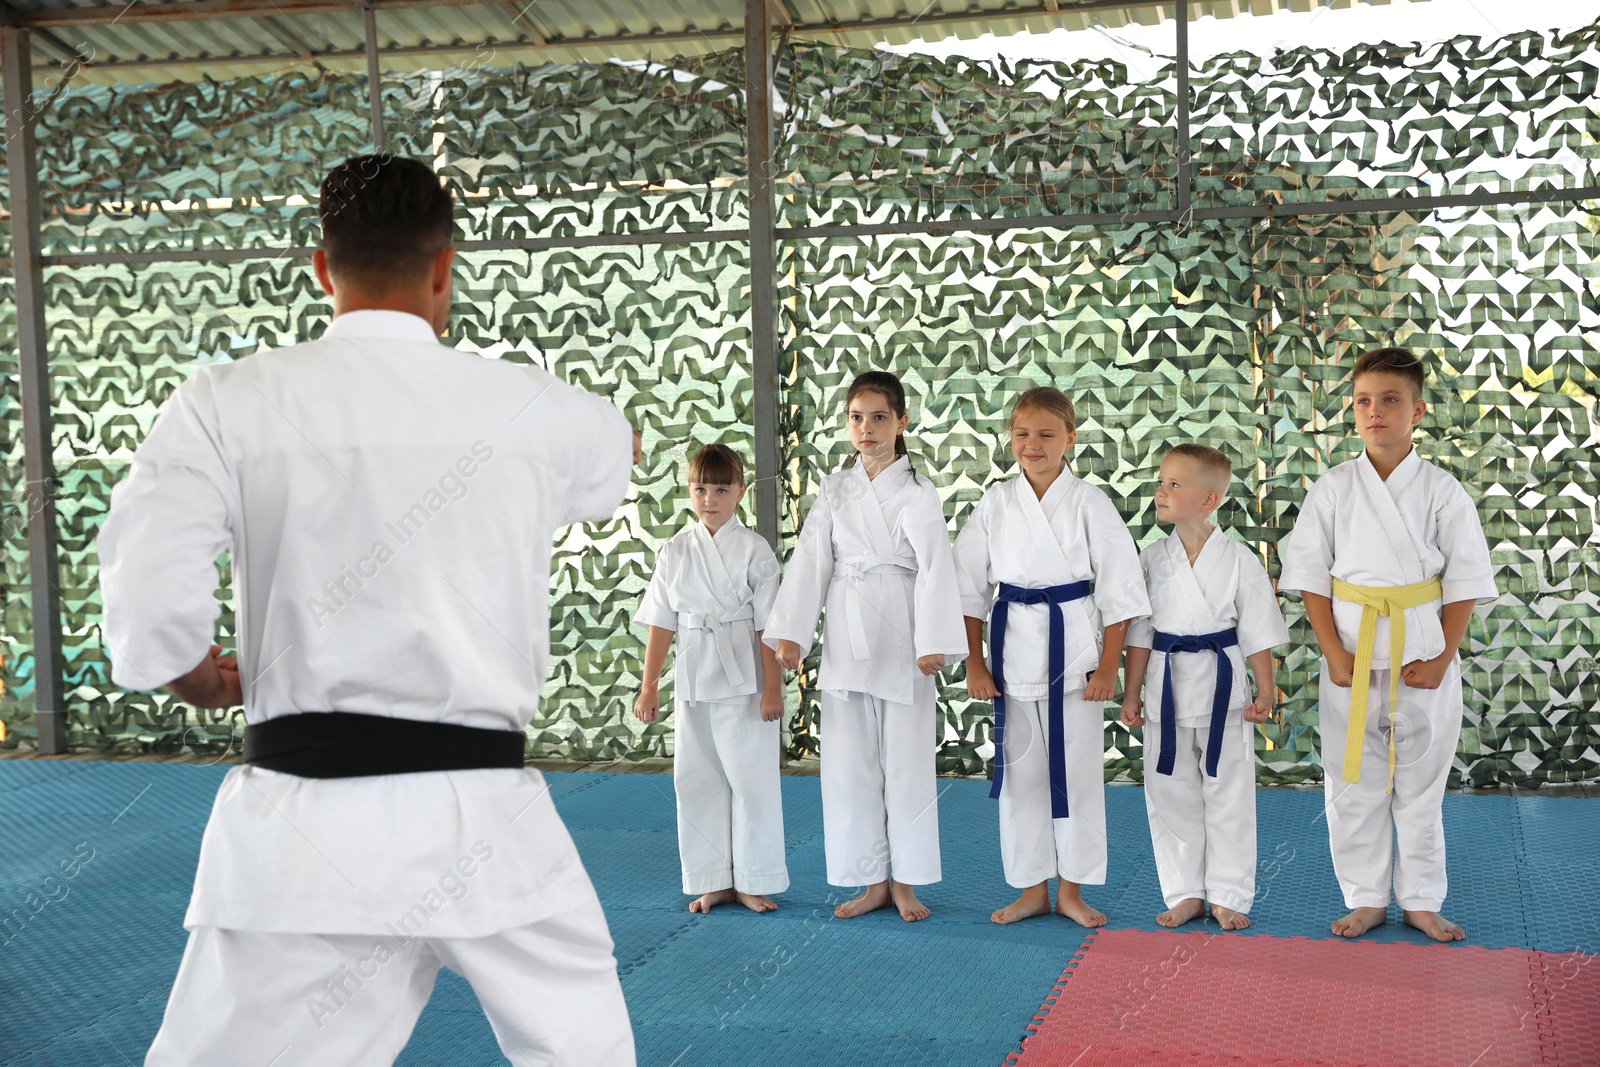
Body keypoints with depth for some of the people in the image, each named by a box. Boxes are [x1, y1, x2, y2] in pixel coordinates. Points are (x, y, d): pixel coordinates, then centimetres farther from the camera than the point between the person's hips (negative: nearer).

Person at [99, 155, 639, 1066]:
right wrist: (616, 433, 49)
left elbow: (150, 617, -11)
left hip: (302, 833, 0)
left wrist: (199, 676, 12)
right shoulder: (536, 408, 1)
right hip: (486, 825, 1)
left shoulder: (226, 404, -5)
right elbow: (618, 453, 24)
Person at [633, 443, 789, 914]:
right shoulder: (675, 551, 6)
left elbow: (768, 625, -7)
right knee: (696, 781, 8)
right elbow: (661, 623, 7)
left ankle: (752, 882, 13)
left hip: (744, 683, -4)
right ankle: (714, 881, 20)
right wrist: (648, 687, 6)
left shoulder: (754, 549, -5)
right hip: (693, 683, 4)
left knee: (751, 778, 1)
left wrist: (772, 688, -11)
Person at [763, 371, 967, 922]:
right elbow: (811, 560, 5)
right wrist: (791, 632, -3)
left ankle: (904, 882, 15)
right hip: (845, 634, 4)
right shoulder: (834, 490, 9)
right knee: (849, 762, 7)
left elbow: (935, 567, -10)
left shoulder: (917, 493, -3)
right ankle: (872, 882, 19)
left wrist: (933, 643, -18)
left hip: (899, 637, -4)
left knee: (906, 760, 2)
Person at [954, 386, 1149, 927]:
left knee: (1077, 769, 4)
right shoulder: (995, 504, 2)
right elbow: (970, 587, 6)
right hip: (1014, 652, 2)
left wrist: (1108, 666, -6)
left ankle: (1071, 890, 17)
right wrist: (974, 662, 3)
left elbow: (1118, 589, -3)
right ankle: (1032, 888, 20)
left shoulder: (1090, 504, -4)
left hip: (1074, 649, -2)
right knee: (1019, 769, 7)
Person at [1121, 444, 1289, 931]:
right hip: (1168, 686, 3)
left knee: (1228, 795, 5)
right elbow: (1140, 631, 6)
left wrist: (1265, 692, -5)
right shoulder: (1152, 559, 2)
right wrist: (1132, 693, 4)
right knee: (1170, 794, 8)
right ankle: (1185, 893, 21)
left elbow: (1257, 633, -2)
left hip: (1222, 686, -3)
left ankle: (1228, 896, 17)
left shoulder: (1239, 560, -6)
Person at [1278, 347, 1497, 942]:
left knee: (1421, 784, 9)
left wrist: (1442, 659, -9)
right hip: (1351, 658, 1)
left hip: (1423, 657, -1)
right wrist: (1334, 654, -9)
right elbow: (1311, 577, 0)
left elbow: (1465, 582, -1)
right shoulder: (1333, 489, 0)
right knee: (1353, 782, 7)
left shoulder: (1442, 491, -3)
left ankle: (1421, 902, 23)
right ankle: (1366, 900, 21)